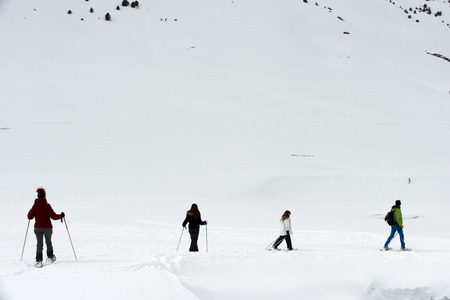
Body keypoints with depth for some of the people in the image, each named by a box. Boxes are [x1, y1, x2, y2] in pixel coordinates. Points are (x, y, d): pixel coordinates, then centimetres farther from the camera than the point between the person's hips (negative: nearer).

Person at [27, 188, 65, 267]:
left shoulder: (35, 206, -4)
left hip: (38, 227, 1)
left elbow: (30, 217, 2)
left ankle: (38, 260, -9)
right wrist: (61, 216, 4)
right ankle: (50, 257, 34)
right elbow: (53, 216, -13)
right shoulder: (47, 205, -11)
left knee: (39, 244, 3)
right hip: (47, 227, -1)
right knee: (48, 242, 19)